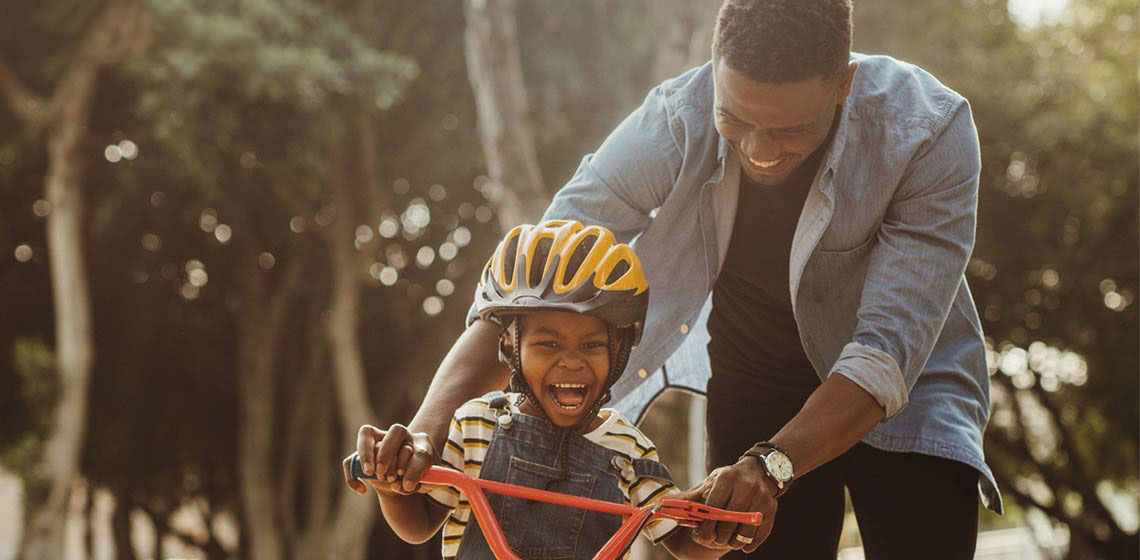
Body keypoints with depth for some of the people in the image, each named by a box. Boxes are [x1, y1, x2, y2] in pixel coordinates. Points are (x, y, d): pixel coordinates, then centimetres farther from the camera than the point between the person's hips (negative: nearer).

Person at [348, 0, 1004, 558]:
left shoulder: (931, 129, -29)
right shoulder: (673, 126, -25)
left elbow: (889, 350, -34)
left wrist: (772, 465, -49)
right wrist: (426, 428, -42)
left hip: (897, 394, -1)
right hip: (754, 385, 1)